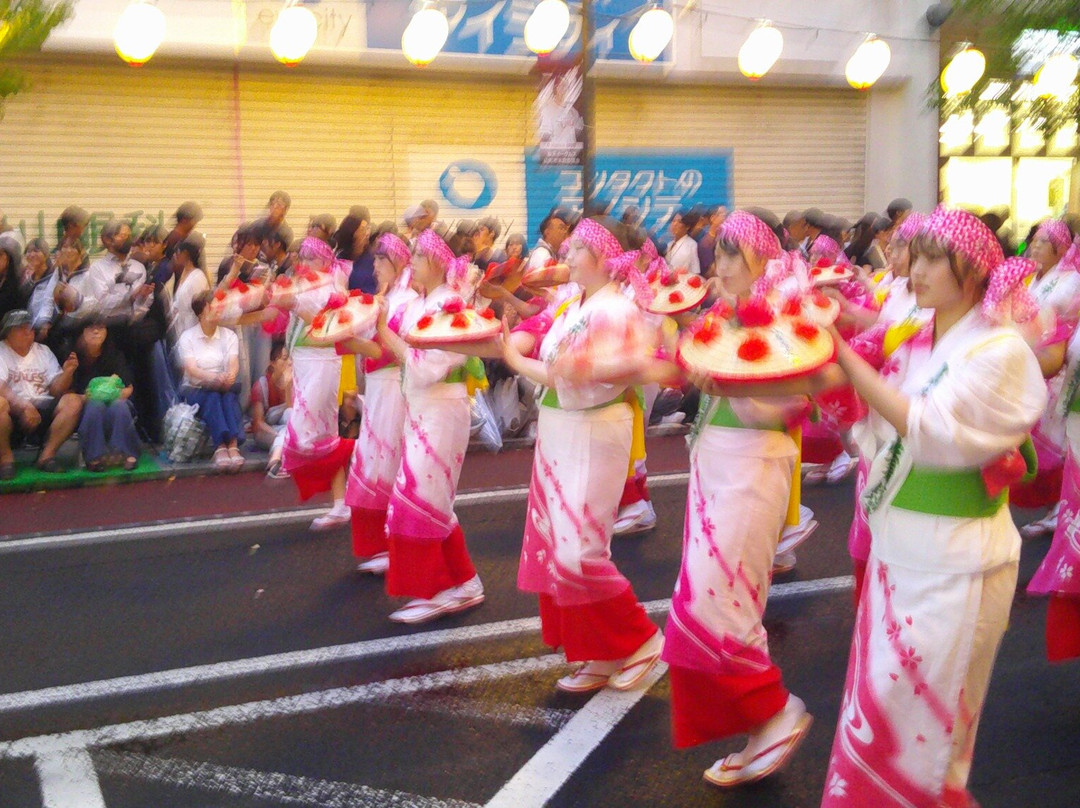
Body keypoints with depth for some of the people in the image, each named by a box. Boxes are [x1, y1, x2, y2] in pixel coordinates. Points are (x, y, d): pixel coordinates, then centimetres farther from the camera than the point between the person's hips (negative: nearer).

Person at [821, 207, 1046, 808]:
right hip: (899, 548, 7)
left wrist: (843, 355, -24)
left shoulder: (1001, 351, -12)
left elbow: (929, 430, -24)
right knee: (881, 691, 15)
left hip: (954, 562, -6)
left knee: (920, 701, 4)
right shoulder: (915, 346, 8)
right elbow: (879, 432, 7)